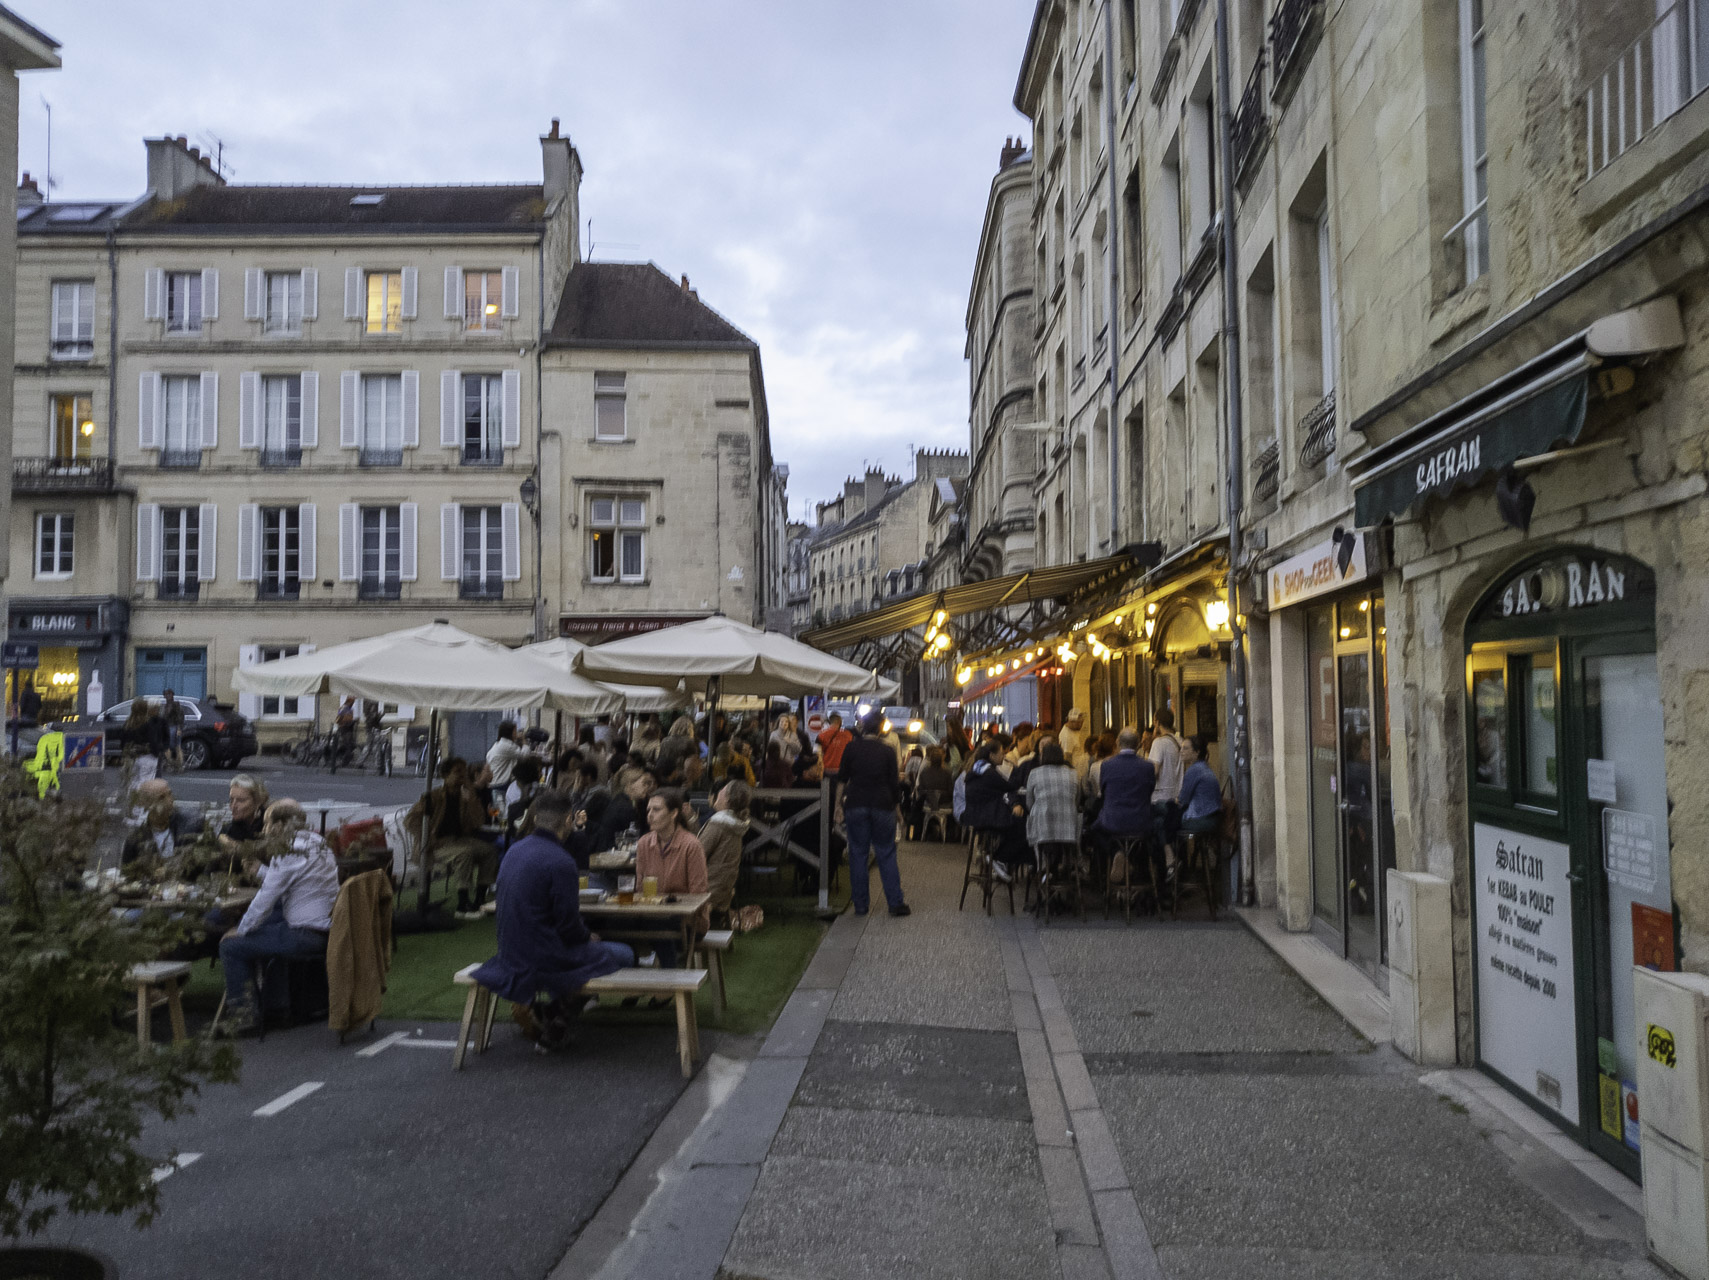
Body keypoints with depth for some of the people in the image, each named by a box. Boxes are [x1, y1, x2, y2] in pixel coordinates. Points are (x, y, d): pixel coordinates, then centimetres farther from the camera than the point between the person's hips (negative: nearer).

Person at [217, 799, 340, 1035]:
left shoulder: (288, 854, -16)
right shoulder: (318, 843, 11)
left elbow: (265, 900, -12)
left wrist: (240, 931, 0)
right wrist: (259, 870, 22)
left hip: (306, 937, -9)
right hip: (327, 929, 9)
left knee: (230, 946, 0)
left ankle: (242, 1013, 7)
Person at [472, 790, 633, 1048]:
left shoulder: (515, 850, 6)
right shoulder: (560, 862, -22)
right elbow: (568, 925, -19)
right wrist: (588, 936, 4)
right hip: (543, 957, -9)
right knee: (624, 955, 7)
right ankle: (549, 1014, 2)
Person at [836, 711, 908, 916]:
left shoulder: (850, 748, -1)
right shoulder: (887, 751, -3)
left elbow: (841, 778, 2)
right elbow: (894, 782, 0)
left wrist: (839, 802, 11)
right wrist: (895, 801, 14)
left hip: (856, 805, 0)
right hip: (882, 805, 0)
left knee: (858, 854, 7)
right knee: (886, 854, 7)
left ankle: (861, 905, 8)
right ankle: (896, 903, 5)